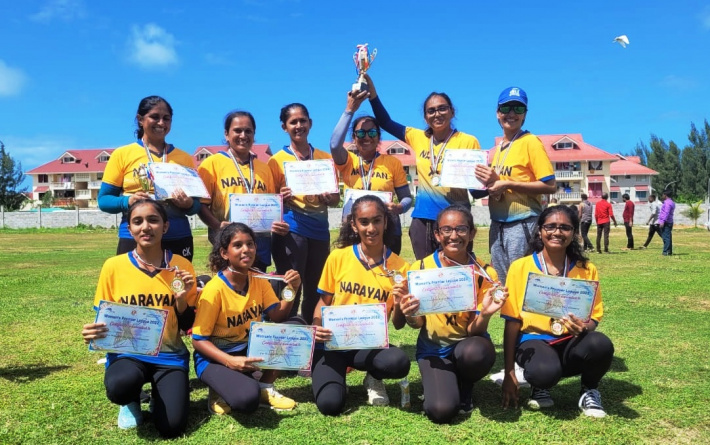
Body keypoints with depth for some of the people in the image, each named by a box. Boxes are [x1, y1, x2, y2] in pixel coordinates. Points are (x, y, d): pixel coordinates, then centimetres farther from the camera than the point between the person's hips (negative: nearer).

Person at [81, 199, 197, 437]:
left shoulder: (181, 266, -3)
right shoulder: (113, 266, -5)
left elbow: (187, 326, 2)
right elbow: (103, 318, 6)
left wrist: (182, 299, -17)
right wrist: (93, 332, -16)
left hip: (170, 355, 0)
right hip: (127, 352, 0)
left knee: (172, 427, -19)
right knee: (120, 385, -35)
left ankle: (158, 396, 19)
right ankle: (132, 401, 5)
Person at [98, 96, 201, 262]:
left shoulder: (184, 158, 11)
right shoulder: (122, 154, 5)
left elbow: (197, 204, 12)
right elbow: (103, 199, 4)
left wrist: (189, 204, -10)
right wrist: (127, 201, -16)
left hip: (178, 240, 2)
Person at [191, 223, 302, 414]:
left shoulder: (259, 280, -2)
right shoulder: (215, 289, -20)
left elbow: (277, 318, -8)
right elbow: (198, 340, -18)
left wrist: (291, 291, -24)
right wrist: (230, 361, -32)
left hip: (251, 349, 6)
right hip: (216, 357, -6)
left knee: (297, 326, -15)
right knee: (247, 398, -35)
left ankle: (266, 387, 0)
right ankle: (220, 391, 2)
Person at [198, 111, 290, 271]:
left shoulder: (264, 168, 15)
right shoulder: (213, 163, 3)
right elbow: (201, 204, -2)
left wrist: (279, 225, -2)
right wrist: (218, 225, -20)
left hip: (260, 244, 4)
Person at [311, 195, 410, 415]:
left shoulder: (400, 267, -4)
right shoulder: (337, 257, -5)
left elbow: (398, 324, 1)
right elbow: (324, 301, 6)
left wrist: (399, 303, -20)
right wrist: (318, 328, -13)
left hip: (370, 344, 1)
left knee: (399, 363, -32)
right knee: (330, 403, -24)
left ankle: (373, 379, 6)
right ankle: (336, 375, 14)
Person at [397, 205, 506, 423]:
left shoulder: (485, 274, -12)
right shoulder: (421, 268, -11)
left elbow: (475, 330, -11)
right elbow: (418, 323, -2)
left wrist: (485, 314, -33)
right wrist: (410, 316, -26)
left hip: (468, 344, 1)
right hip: (434, 348, 0)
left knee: (477, 352, -37)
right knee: (441, 411, -24)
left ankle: (465, 388, 0)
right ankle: (437, 381, 14)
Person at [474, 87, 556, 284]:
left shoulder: (531, 142, -8)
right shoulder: (499, 146, 13)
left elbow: (550, 186, -14)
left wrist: (507, 183, -17)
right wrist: (491, 181, -3)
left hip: (523, 223, -7)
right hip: (497, 224, 7)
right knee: (500, 282, 13)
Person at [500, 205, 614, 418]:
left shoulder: (586, 270, 2)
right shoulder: (520, 267, -5)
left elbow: (594, 317, 5)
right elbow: (512, 321, -4)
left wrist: (584, 328, -22)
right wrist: (509, 373, -7)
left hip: (571, 342, 3)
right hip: (534, 340, -2)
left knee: (601, 344, -31)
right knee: (546, 371, -37)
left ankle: (589, 391, 3)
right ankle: (540, 387, 4)